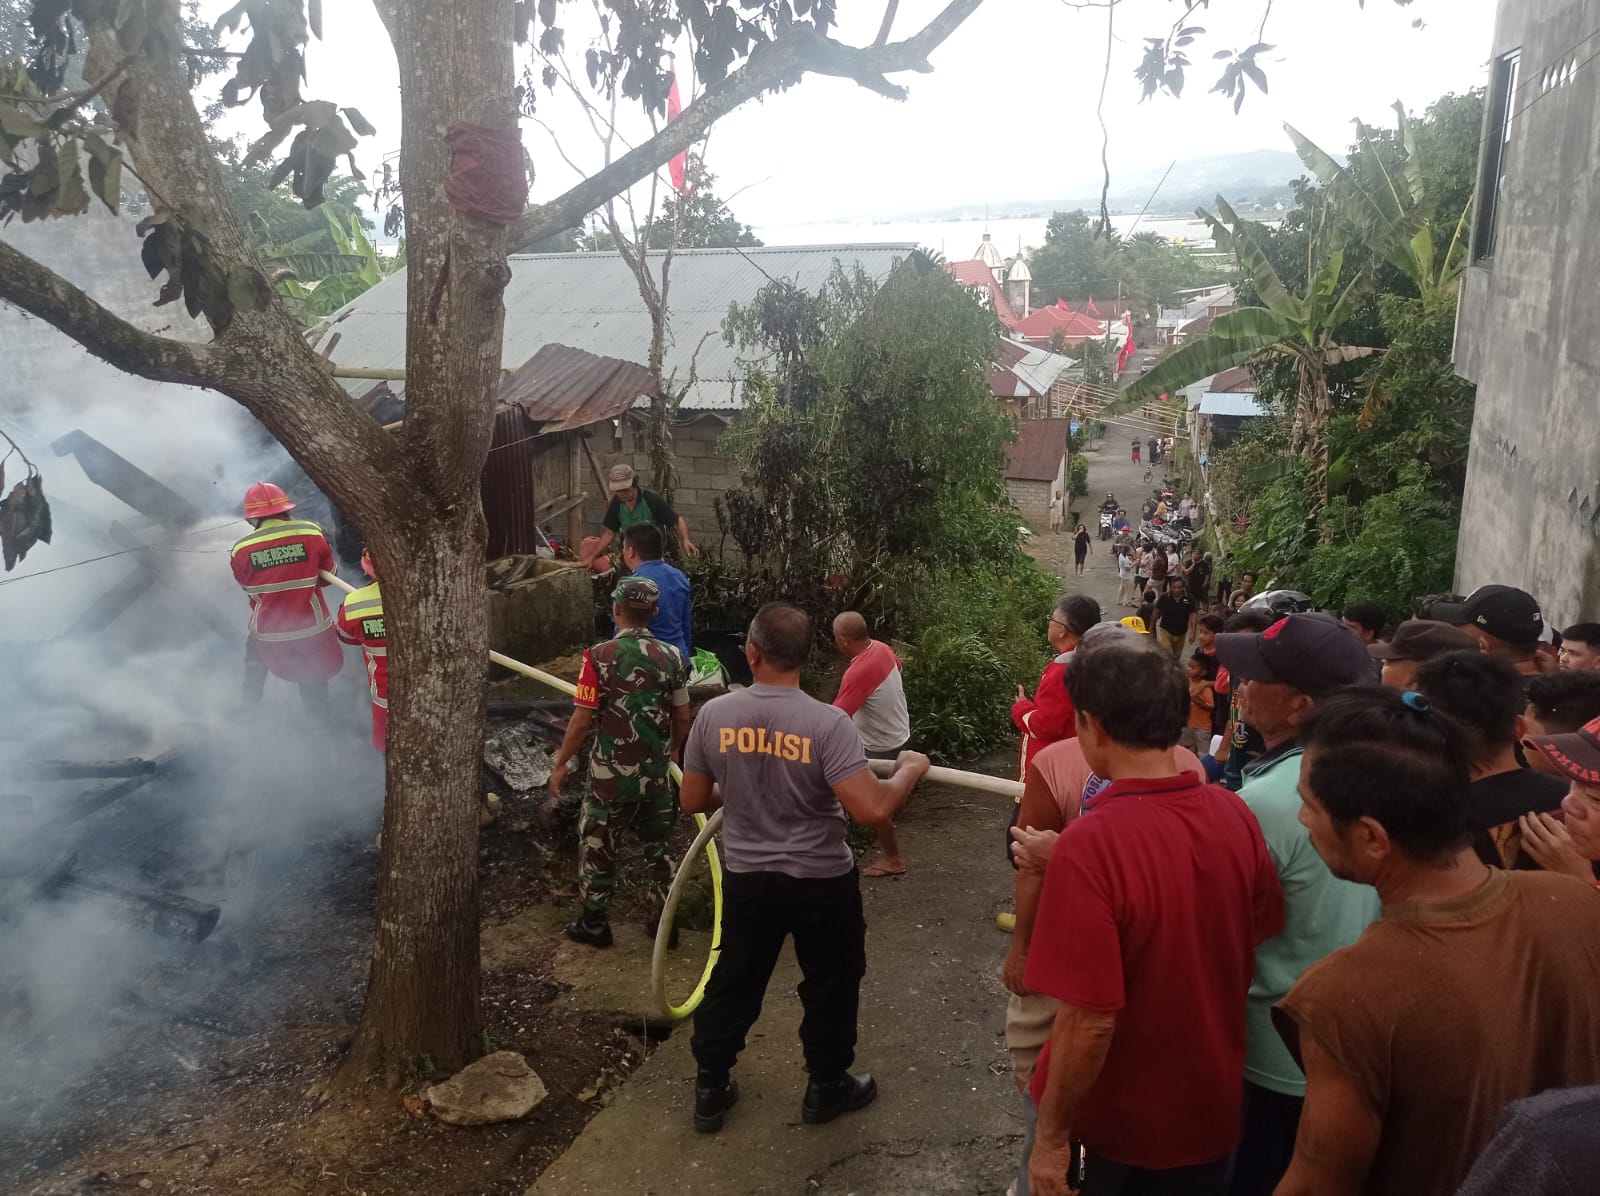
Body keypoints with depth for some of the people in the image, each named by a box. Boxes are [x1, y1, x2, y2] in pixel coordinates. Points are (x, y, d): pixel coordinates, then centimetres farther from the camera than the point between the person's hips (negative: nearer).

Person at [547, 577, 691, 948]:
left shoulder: (600, 657, -14)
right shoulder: (672, 657, -3)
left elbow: (582, 721, -13)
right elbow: (682, 719, 4)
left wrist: (560, 763, 0)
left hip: (611, 774, -3)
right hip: (656, 772, 3)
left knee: (597, 846, 14)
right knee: (658, 846, 18)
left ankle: (594, 923, 24)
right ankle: (664, 920, 25)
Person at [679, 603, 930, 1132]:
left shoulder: (714, 715, -12)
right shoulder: (828, 722, -23)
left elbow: (693, 801, 0)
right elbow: (872, 811, -28)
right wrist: (910, 770, -10)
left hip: (747, 878, 3)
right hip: (822, 881, -3)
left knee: (734, 981, 21)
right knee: (830, 985, 20)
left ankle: (710, 1090, 35)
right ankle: (826, 1088, 37)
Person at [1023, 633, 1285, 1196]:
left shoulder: (1088, 846, -31)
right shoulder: (1234, 814, -12)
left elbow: (1089, 1021, -27)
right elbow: (1257, 942, 3)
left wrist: (1051, 1137, -13)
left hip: (1115, 1124, -4)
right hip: (1212, 1105, 5)